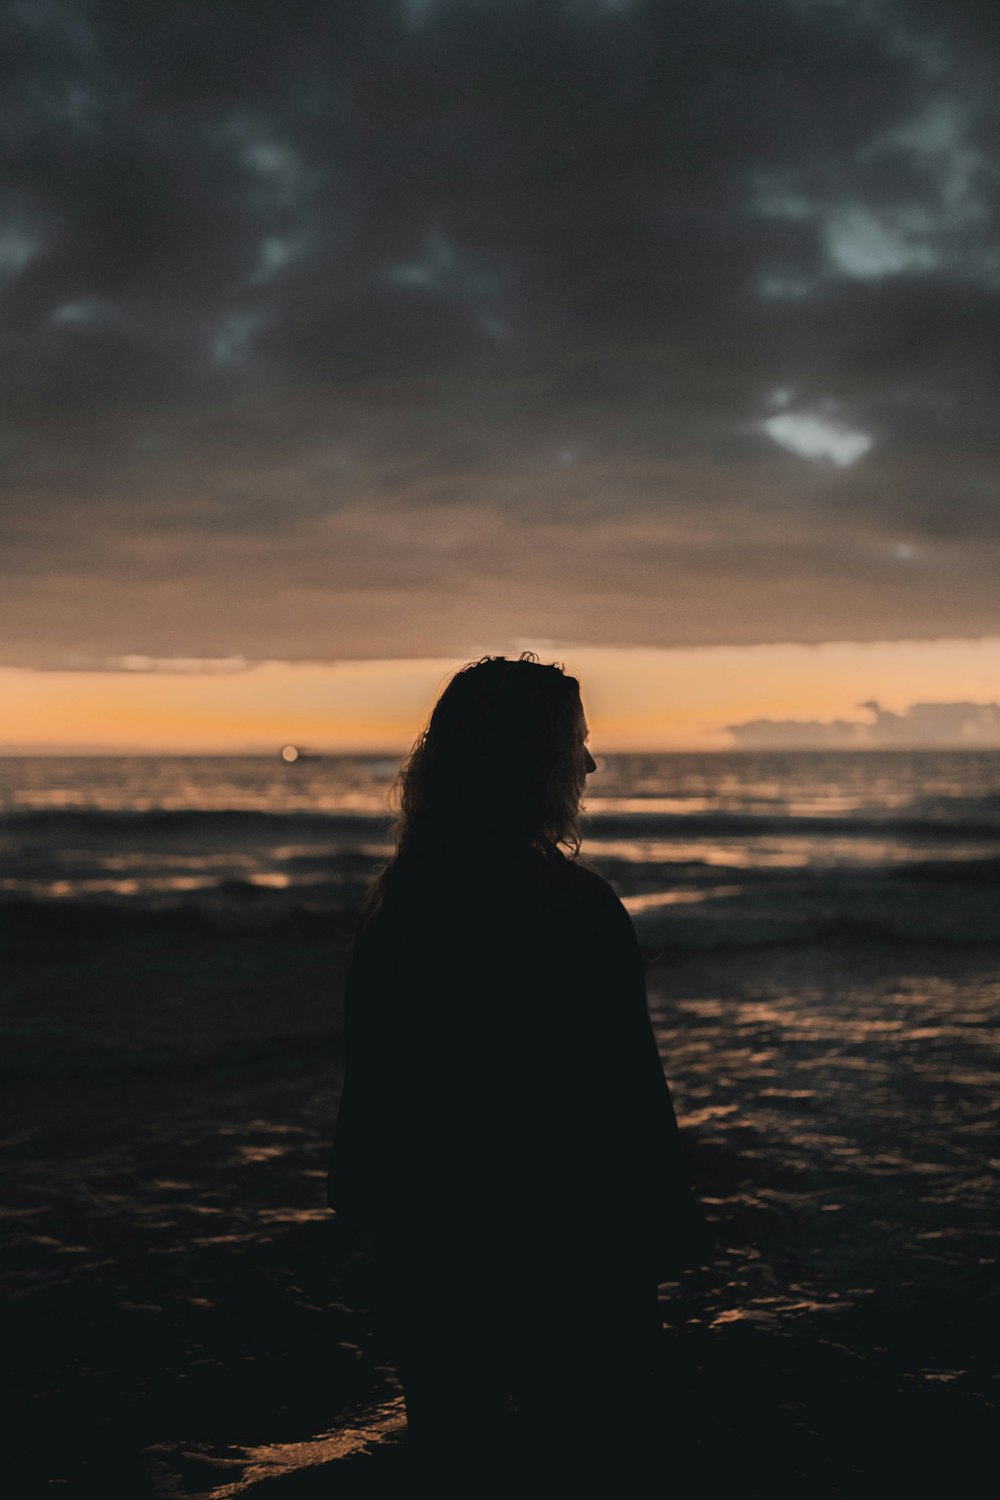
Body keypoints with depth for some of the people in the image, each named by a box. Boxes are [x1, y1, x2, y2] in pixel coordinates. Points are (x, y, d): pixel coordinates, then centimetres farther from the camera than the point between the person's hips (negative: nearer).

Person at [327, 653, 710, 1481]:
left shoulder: (396, 900, -1)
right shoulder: (576, 907, -21)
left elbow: (370, 1080, 7)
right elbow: (626, 1095, -18)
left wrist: (384, 1213, 18)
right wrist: (661, 1235, -7)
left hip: (429, 1245, 6)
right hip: (567, 1250, -6)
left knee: (452, 1441, 19)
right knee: (580, 1444, 11)